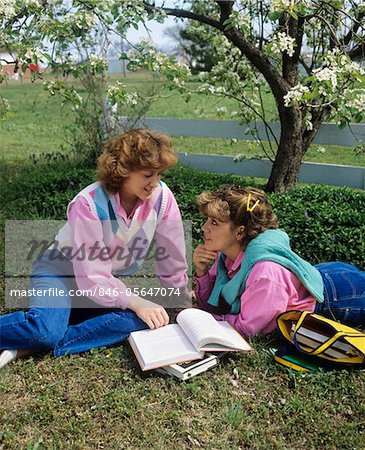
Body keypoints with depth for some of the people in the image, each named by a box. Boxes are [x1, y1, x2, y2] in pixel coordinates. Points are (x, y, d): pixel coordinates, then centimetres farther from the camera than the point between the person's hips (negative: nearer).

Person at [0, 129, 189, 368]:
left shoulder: (162, 197, -16)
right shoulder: (89, 204, -27)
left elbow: (172, 258, -5)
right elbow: (92, 276, -27)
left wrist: (182, 301, 4)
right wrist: (136, 302, -35)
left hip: (112, 281, 5)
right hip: (61, 272, -5)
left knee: (140, 318, -28)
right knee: (46, 331, -35)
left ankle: (30, 345, -23)